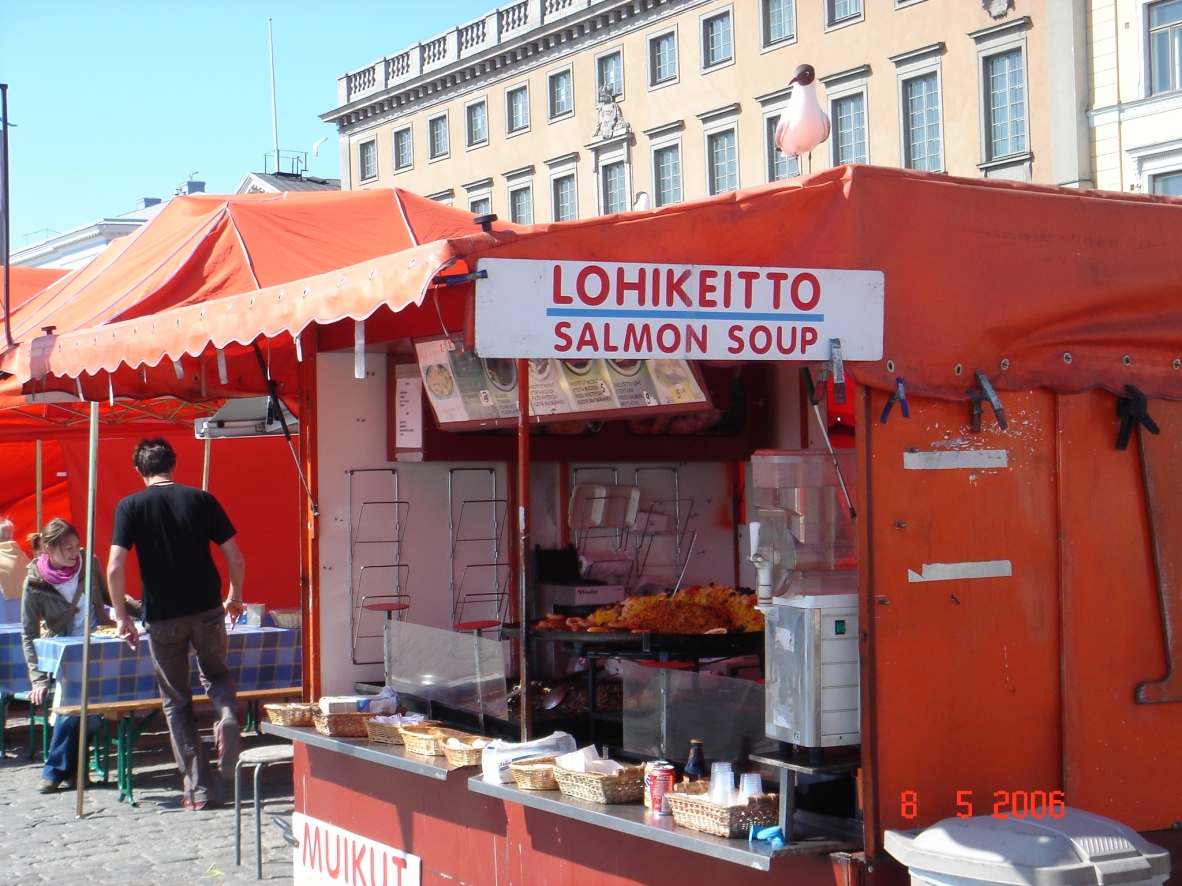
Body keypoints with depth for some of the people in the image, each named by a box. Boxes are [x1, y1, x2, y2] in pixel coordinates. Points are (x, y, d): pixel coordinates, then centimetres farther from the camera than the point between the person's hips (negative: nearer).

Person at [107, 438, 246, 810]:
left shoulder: (130, 506, -2)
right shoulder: (201, 500, 2)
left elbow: (115, 568, -12)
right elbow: (235, 560, 1)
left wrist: (121, 616, -1)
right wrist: (234, 598, 18)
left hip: (162, 617, -1)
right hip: (208, 610, 1)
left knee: (177, 702, 12)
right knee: (216, 674, 25)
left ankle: (198, 789, 9)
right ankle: (227, 713, -9)